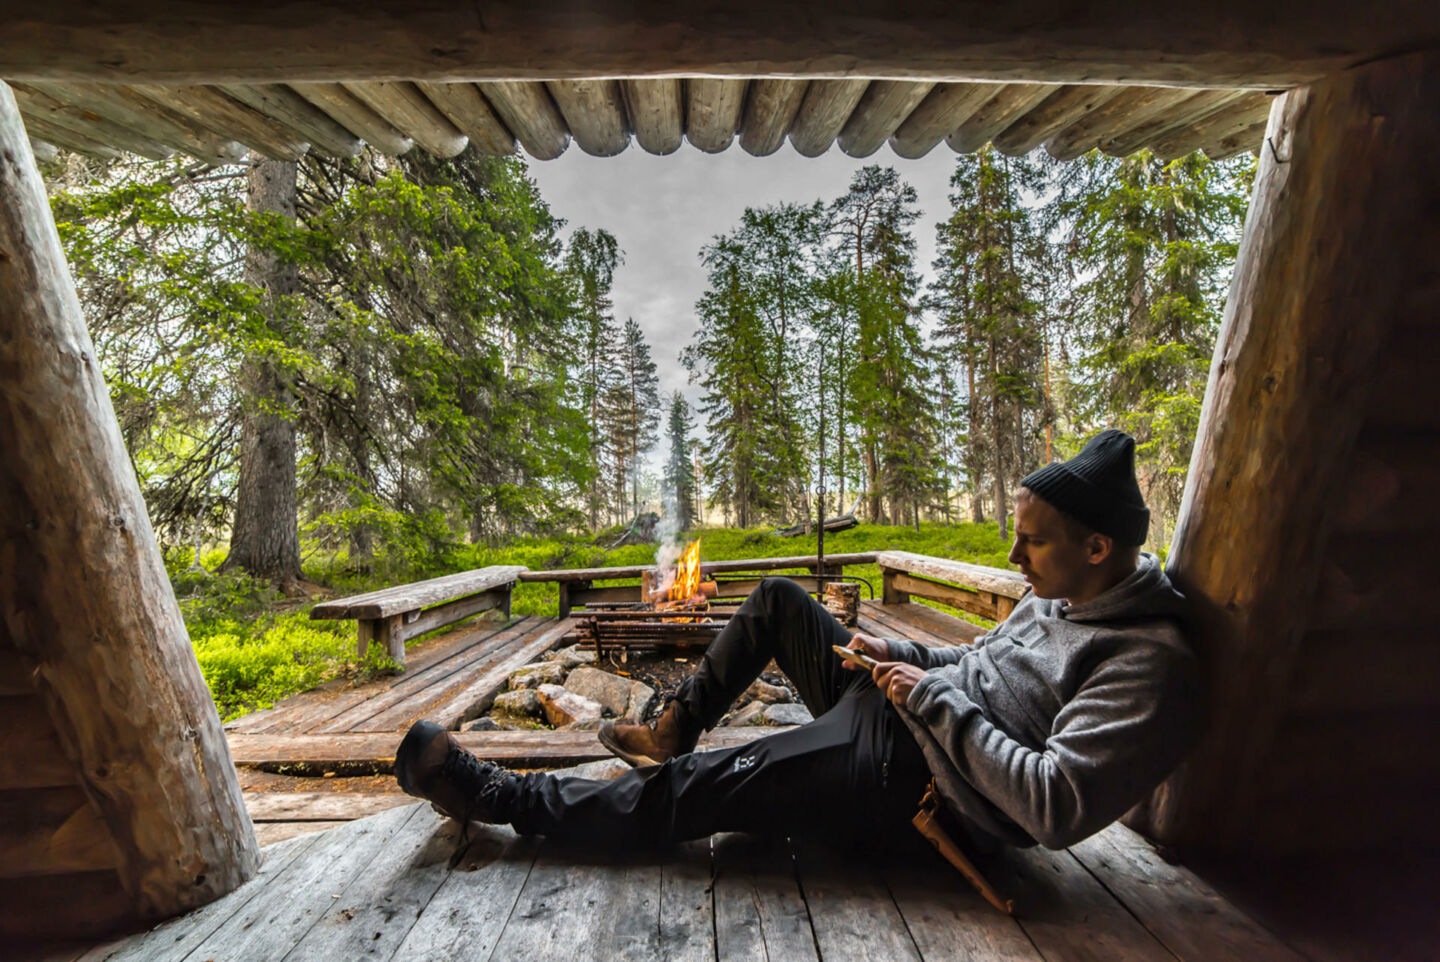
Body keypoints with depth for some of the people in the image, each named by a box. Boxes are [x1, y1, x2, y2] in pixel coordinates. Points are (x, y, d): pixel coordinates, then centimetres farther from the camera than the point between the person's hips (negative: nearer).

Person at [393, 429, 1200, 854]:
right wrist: (908, 657, 4)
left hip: (910, 779, -8)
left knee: (689, 794, -12)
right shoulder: (1059, 596, 6)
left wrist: (939, 702, -23)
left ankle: (494, 796, 6)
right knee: (779, 600, 9)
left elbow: (1060, 806, -28)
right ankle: (673, 732, 20)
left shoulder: (1148, 664, -21)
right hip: (894, 708, 9)